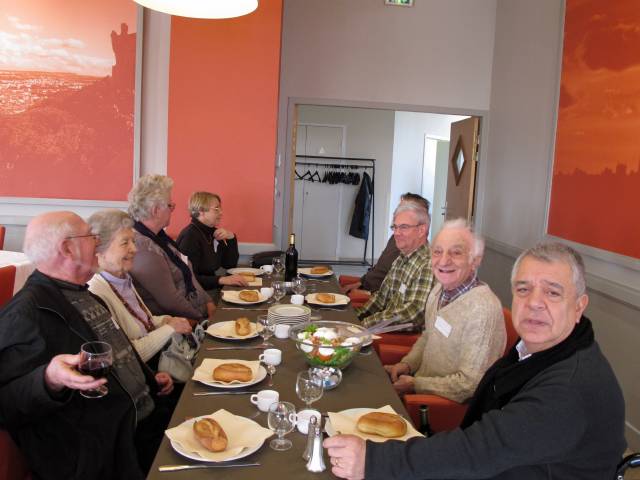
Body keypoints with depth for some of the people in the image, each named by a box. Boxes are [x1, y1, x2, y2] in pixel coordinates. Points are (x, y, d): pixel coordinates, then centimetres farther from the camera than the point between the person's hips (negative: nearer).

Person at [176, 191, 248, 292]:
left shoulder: (212, 232, 9)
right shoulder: (190, 235, -16)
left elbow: (230, 265, 11)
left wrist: (231, 238, -2)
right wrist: (222, 279, -32)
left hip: (211, 288, 8)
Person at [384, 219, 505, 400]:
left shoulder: (483, 309, -27)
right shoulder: (440, 289, 2)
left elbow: (470, 383, -26)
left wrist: (415, 385, -17)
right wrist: (407, 364, 1)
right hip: (419, 380, 8)